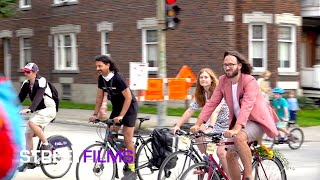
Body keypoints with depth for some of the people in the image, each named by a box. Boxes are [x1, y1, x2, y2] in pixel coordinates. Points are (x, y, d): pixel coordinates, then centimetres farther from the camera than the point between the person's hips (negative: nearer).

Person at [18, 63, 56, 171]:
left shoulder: (41, 81, -19)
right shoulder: (26, 84, 2)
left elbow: (38, 97, -33)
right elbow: (20, 98, 2)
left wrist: (29, 109, -46)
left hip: (48, 109, -8)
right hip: (38, 111, 8)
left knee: (32, 122, -30)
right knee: (28, 134, 0)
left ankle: (46, 144, -15)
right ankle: (29, 159, 8)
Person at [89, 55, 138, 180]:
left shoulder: (118, 78, -26)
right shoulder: (101, 78, -6)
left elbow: (128, 97, -25)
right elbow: (99, 97, 4)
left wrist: (121, 116, -26)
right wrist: (95, 114, 0)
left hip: (129, 107, -7)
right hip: (117, 107, 7)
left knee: (127, 139, -8)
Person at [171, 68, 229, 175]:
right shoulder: (200, 94, -1)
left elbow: (215, 110, -37)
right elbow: (190, 111, -2)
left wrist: (210, 128, -50)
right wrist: (177, 126, -12)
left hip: (227, 124, -7)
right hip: (216, 123, 7)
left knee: (221, 152, -19)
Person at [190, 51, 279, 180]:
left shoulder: (249, 81, -21)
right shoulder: (223, 81, -3)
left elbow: (246, 107, -34)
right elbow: (212, 103, -6)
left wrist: (236, 129, -46)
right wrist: (198, 124, -17)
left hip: (256, 120, -7)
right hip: (237, 121, 7)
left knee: (240, 137, -34)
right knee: (230, 156, -3)